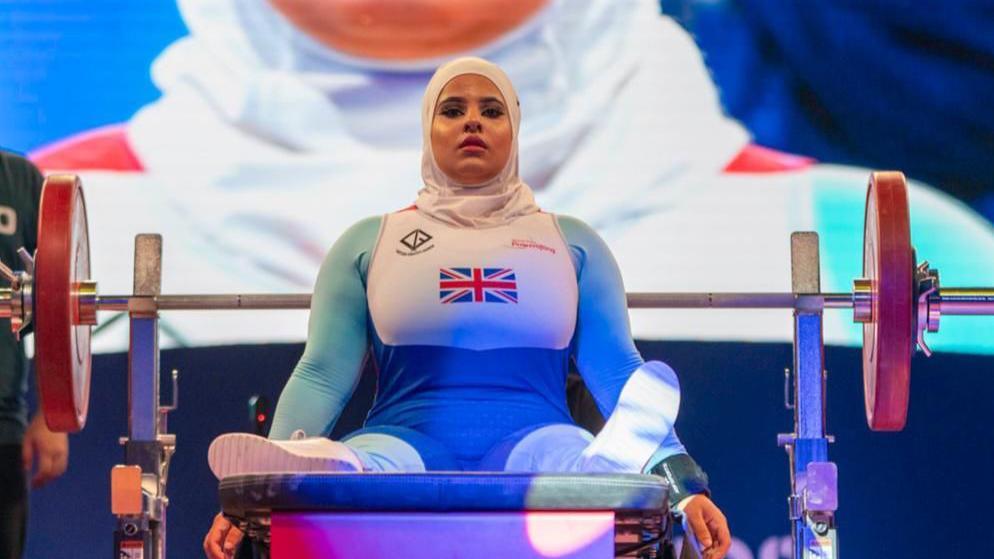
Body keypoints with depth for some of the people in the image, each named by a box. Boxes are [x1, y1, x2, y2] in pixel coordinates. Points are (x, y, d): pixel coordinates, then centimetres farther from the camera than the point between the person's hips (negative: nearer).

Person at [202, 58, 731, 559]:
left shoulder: (572, 244, 20)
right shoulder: (368, 243, 19)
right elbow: (322, 375, 10)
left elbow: (619, 373, 12)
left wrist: (684, 484, -5)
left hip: (533, 445, 0)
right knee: (368, 461, -37)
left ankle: (615, 463, -69)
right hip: (407, 440, 0)